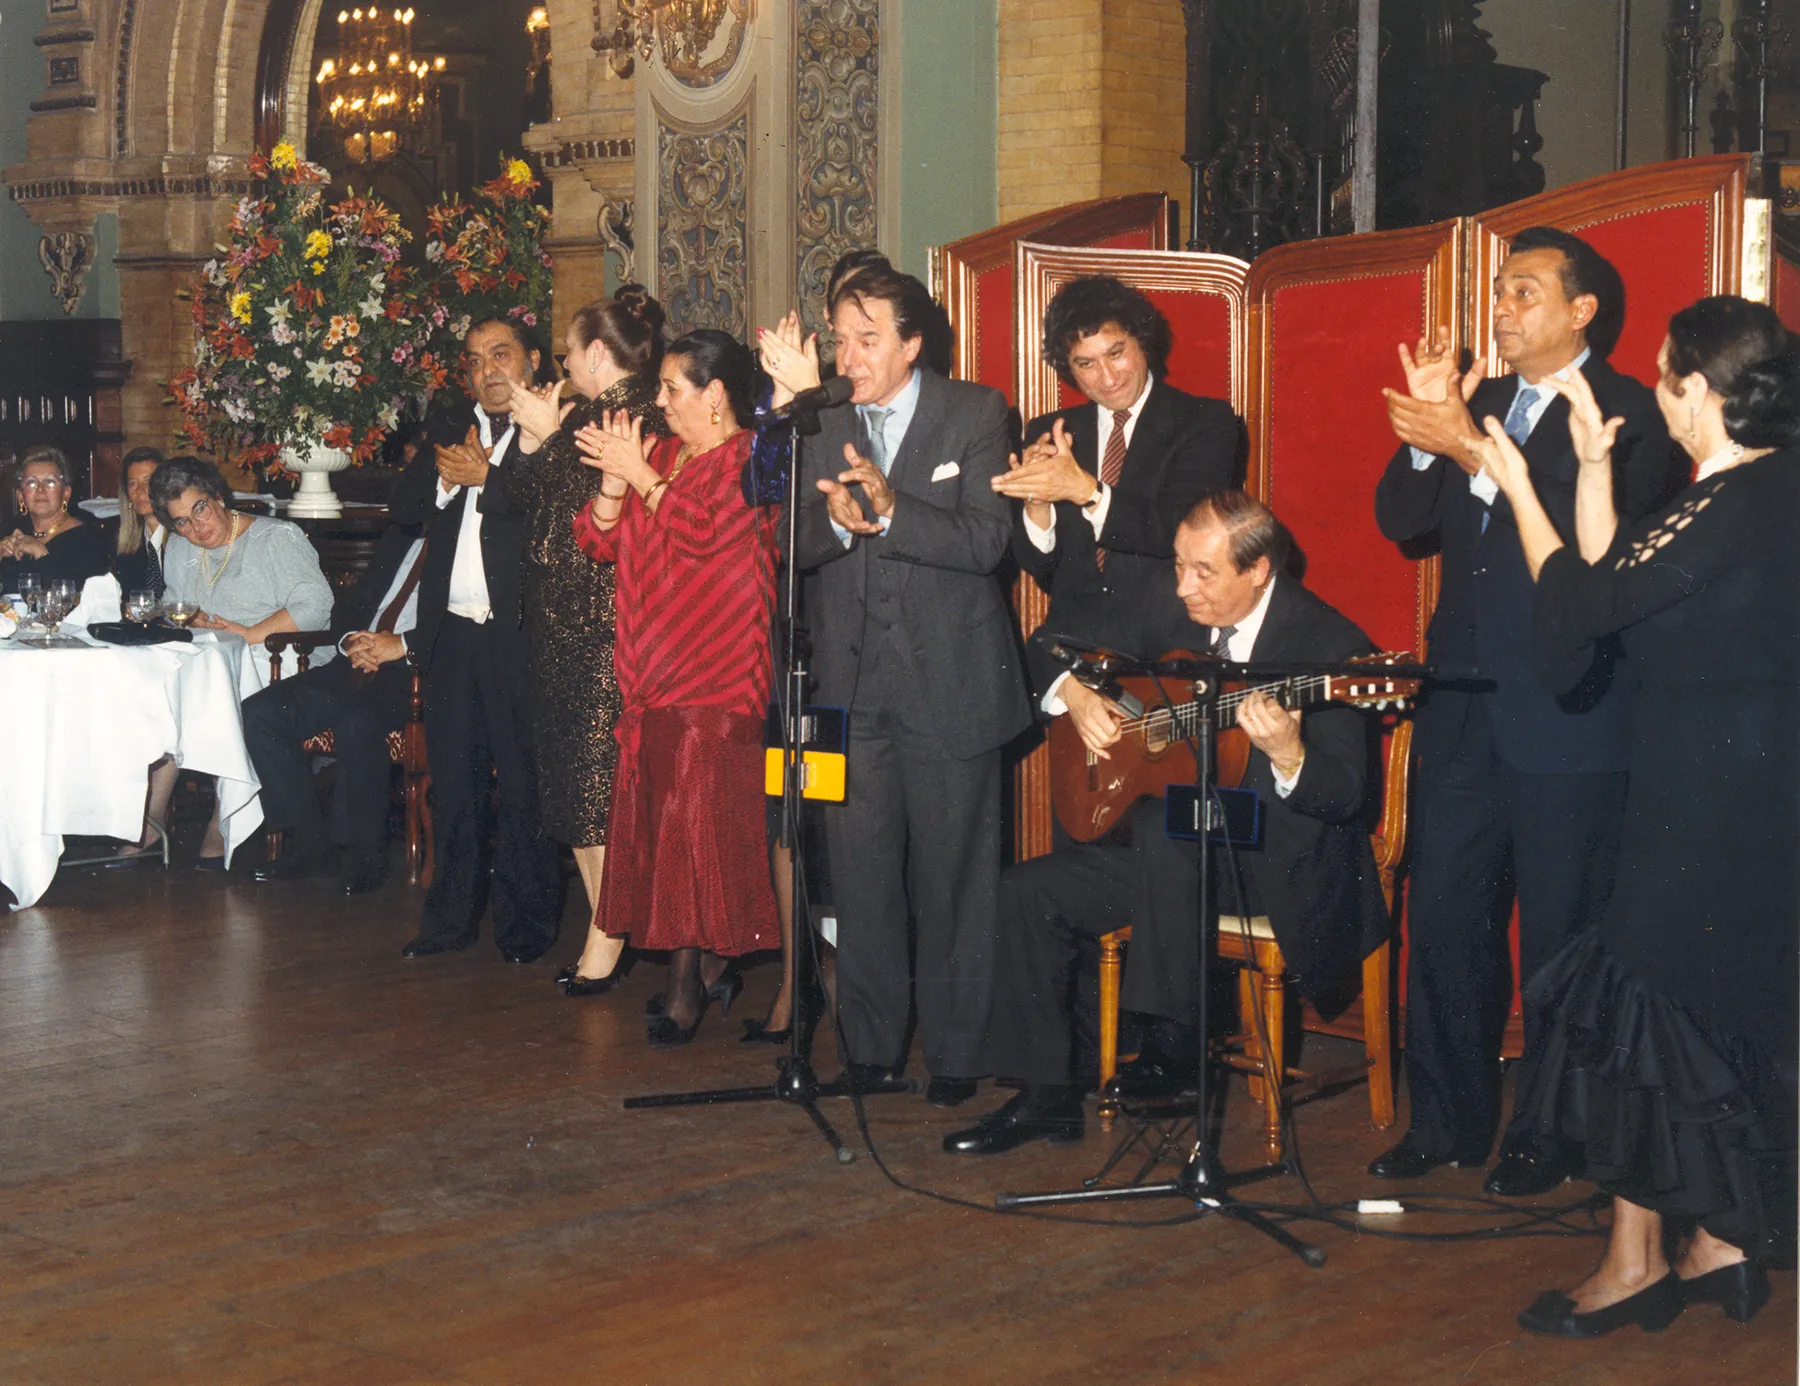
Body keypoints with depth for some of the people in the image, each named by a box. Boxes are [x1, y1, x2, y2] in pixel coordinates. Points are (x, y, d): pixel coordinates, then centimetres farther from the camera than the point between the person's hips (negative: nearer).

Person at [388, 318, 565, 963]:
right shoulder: (450, 428, 17)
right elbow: (402, 505, 9)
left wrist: (485, 477, -12)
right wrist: (448, 477, -8)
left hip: (519, 636, -6)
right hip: (450, 633, 6)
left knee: (523, 784, 0)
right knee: (454, 780, 13)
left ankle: (526, 924, 10)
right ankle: (452, 916, 22)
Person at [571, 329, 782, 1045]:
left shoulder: (752, 460, -4)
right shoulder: (660, 455, 17)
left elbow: (699, 535, -18)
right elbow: (601, 542, 12)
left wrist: (641, 476, -11)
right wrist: (613, 479, -4)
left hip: (717, 676, -7)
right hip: (652, 675, 7)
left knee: (696, 824, -8)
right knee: (658, 819, 6)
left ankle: (686, 986, -2)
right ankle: (710, 965, 15)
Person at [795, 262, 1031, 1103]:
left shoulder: (975, 415, -2)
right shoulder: (820, 427, 9)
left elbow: (986, 541, -12)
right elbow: (796, 546, 4)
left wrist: (891, 508, -24)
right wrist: (835, 522, -18)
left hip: (948, 679, -3)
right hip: (852, 680, 3)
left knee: (952, 876, 3)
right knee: (859, 873, 7)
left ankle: (954, 1051, 14)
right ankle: (869, 1044, 19)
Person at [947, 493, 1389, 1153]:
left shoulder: (1328, 645, -16)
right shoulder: (1172, 615, 2)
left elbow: (1345, 797, -19)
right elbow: (1054, 645, 15)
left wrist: (1288, 756, -40)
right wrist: (1077, 695, -6)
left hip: (1286, 865, -7)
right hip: (1177, 850, 7)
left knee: (1167, 825, -36)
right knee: (1031, 891, -8)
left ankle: (1178, 1035, -21)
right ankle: (1046, 1096, 0)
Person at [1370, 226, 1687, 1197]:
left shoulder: (1627, 415, -6)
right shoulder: (1480, 404, 15)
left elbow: (1590, 540, -21)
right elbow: (1402, 521, 9)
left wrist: (1471, 451, -23)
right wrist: (1426, 428, -5)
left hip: (1567, 719, -6)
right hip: (1464, 708, 6)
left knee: (1561, 933, 3)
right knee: (1443, 919, 9)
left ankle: (1551, 1134, 17)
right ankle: (1448, 1122, 22)